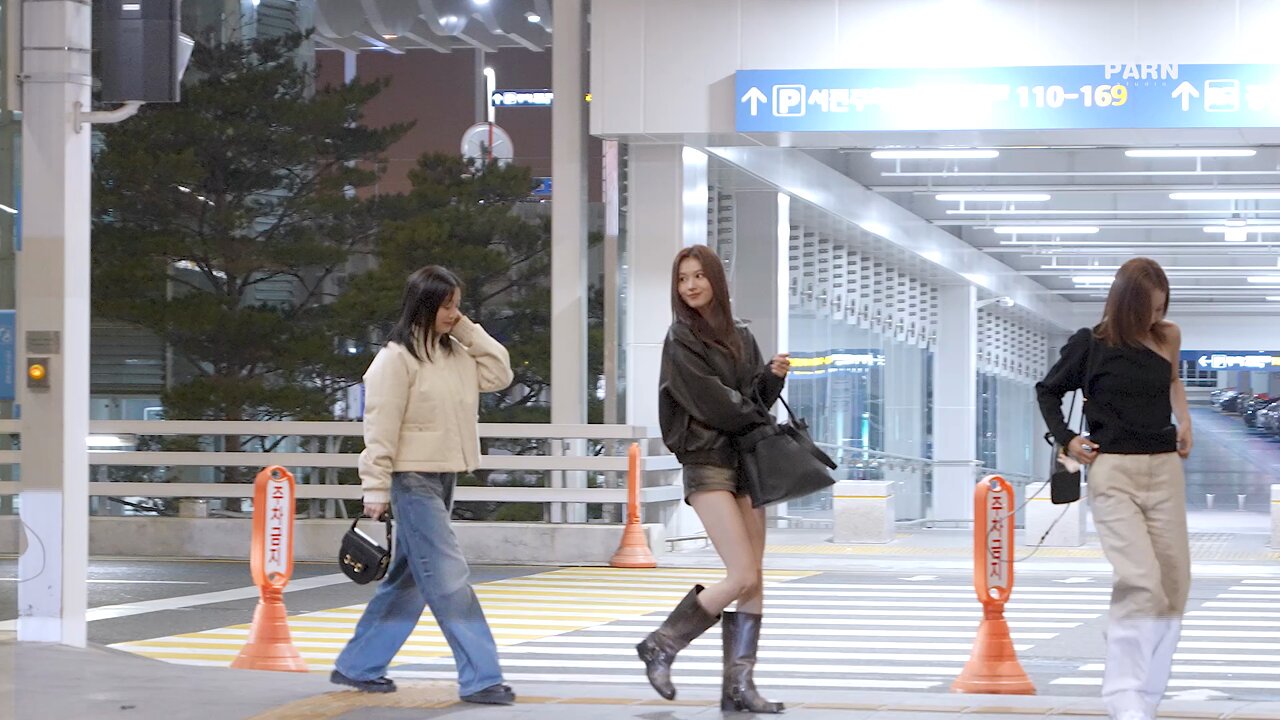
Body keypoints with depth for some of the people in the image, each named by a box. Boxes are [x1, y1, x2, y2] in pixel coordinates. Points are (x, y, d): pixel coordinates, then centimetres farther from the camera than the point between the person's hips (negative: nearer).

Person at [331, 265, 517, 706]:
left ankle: (358, 667, 22)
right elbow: (381, 428, -14)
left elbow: (499, 375, 7)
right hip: (411, 479, -9)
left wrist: (468, 330, 2)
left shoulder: (455, 352, 12)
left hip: (443, 478, 9)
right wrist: (377, 490, -17)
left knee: (409, 580, 13)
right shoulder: (397, 357, -12)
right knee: (448, 577, -11)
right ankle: (480, 677, -11)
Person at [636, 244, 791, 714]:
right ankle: (662, 646, 1)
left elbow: (757, 401, 15)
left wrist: (772, 377, -4)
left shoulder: (741, 337, 15)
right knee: (742, 577, -14)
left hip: (746, 461, 6)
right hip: (707, 461, -6)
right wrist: (756, 415, 1)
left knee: (754, 583, 0)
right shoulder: (681, 340, -3)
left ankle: (738, 687, 3)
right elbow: (710, 400, -11)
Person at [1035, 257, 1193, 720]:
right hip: (1113, 472, -5)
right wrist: (1065, 439, 0)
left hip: (1164, 470, 5)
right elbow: (1047, 391, 12)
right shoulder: (1091, 345, -2)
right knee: (1141, 579, -20)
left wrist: (1184, 421, 14)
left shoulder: (1167, 338, 7)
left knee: (1174, 582, 2)